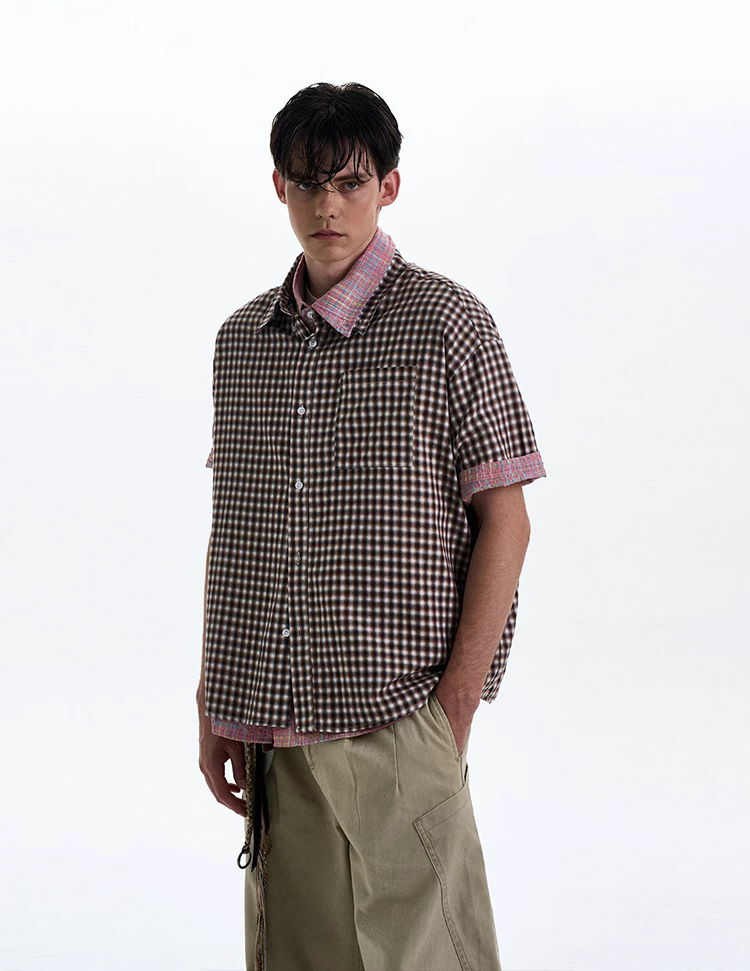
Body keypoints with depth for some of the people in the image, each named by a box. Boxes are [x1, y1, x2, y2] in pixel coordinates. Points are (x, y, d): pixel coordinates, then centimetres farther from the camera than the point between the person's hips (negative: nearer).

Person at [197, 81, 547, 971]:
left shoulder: (445, 322, -4)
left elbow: (504, 522, -4)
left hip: (395, 724, -5)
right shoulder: (242, 339, 11)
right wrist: (213, 705, 12)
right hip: (274, 730, 5)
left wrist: (458, 703, -9)